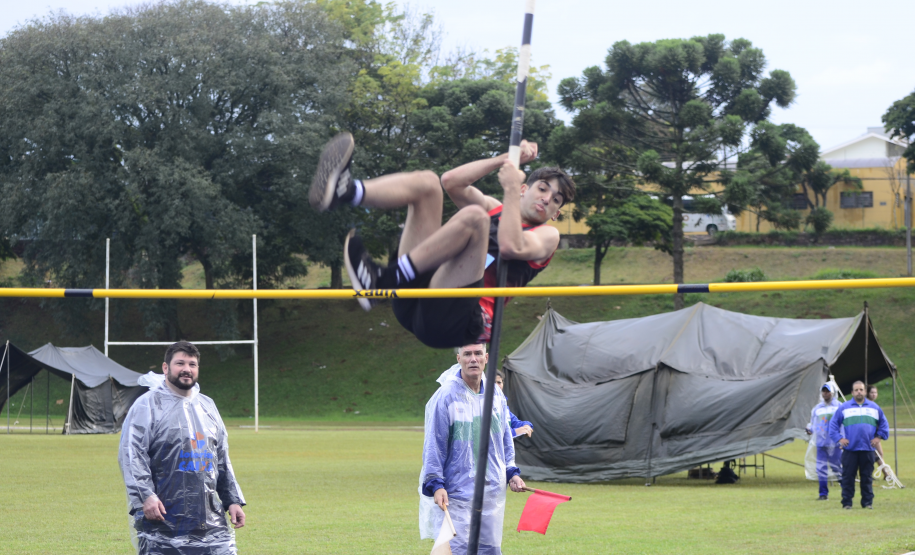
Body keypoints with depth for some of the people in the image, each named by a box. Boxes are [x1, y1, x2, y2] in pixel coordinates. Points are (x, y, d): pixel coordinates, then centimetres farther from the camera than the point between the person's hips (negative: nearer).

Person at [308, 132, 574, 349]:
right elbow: (451, 181, 17)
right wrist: (506, 160, 16)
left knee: (473, 216, -27)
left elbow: (511, 247, -8)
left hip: (455, 320, -6)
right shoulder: (493, 209, 33)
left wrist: (511, 189, -3)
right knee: (426, 182, 1)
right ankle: (344, 192, -29)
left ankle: (382, 281, -32)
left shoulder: (547, 236, 16)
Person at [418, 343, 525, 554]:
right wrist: (435, 484, -15)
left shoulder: (496, 395, 8)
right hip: (457, 492, -6)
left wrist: (511, 472, 13)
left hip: (493, 493, 6)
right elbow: (433, 445, -9)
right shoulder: (446, 397, -11)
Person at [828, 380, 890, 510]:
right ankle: (846, 502, 2)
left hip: (868, 449, 2)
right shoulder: (844, 407, 7)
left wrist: (879, 437, 8)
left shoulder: (874, 407, 13)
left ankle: (868, 502, 9)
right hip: (850, 449, -1)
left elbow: (884, 424, 21)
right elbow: (833, 424, 10)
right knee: (847, 476, -3)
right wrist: (839, 439, -2)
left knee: (867, 477, 3)